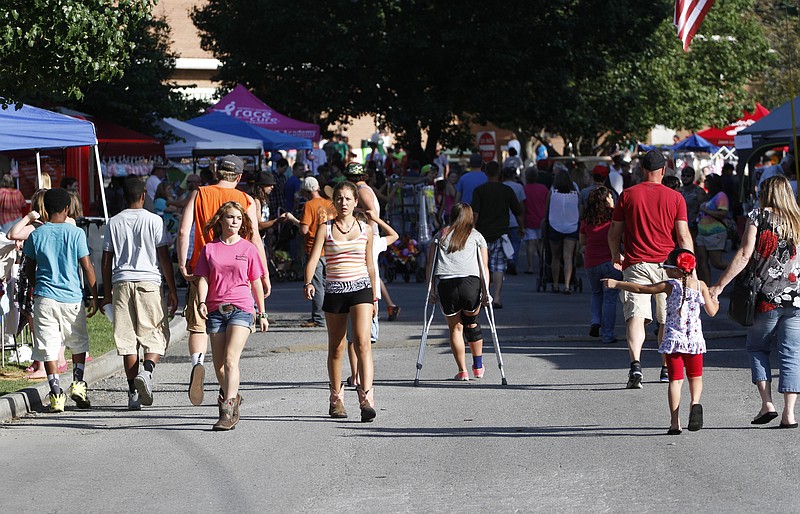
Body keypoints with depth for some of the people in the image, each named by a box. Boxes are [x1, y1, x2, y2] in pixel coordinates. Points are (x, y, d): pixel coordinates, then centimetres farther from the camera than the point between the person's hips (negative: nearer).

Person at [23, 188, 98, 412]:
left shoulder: (36, 235, 2)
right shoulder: (76, 233, -4)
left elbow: (29, 269, 10)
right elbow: (87, 267, -5)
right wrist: (94, 297, 4)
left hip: (45, 297, 1)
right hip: (72, 297, 0)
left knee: (48, 347, 2)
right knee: (79, 343, 19)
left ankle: (56, 394, -4)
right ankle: (78, 383, 8)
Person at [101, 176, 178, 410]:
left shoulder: (114, 223, 8)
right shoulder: (153, 220, -1)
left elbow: (106, 261, 10)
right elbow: (164, 258, -3)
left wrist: (108, 292, 19)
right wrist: (172, 291, 4)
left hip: (121, 283, 2)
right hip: (149, 282, -2)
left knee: (128, 339, 4)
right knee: (156, 335, 6)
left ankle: (133, 393, 3)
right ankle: (147, 370, -22)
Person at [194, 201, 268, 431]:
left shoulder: (248, 249, 5)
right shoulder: (209, 249, 9)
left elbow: (256, 283, 10)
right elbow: (203, 279, 4)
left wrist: (262, 313, 11)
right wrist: (202, 302, -14)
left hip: (241, 308, -3)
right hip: (215, 309, 3)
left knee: (230, 360, -17)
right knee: (219, 364, 8)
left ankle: (227, 411, -23)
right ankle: (232, 397, 31)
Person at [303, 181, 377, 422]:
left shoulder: (366, 230, 7)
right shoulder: (325, 229, 2)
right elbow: (313, 259, -9)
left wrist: (375, 297, 15)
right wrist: (308, 283, -27)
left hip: (361, 288, -1)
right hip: (334, 291, 1)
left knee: (362, 342, -17)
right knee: (336, 347, 10)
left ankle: (366, 398, -25)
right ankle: (336, 398, 26)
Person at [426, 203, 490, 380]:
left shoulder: (441, 235, 21)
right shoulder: (476, 236, 18)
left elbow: (430, 265, 13)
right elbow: (484, 267, 9)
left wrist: (431, 290, 13)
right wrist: (486, 292, 7)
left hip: (444, 284, 0)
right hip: (470, 282, 0)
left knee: (455, 328, 13)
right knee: (471, 322, 21)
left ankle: (462, 370, 9)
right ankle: (478, 367, 27)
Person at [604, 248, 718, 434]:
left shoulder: (669, 286, -5)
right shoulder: (700, 285, 1)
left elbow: (641, 289, -2)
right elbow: (712, 311, 5)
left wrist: (616, 284, 7)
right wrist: (715, 302, 28)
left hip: (673, 340, -2)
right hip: (694, 340, 2)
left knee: (675, 379, 1)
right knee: (695, 377, 17)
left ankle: (675, 423, -7)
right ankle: (695, 402, -14)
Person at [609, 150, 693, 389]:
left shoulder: (627, 195, 2)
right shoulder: (675, 197, 1)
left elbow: (614, 232, 7)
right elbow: (683, 236, -4)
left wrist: (616, 255, 24)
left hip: (636, 263, -1)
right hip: (667, 263, 1)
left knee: (636, 315, -10)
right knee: (668, 319, 16)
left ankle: (635, 364, -31)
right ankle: (666, 369, 25)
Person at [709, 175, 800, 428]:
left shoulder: (758, 217, -2)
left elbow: (744, 255, -9)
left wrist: (719, 285, -8)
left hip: (765, 298, -2)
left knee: (757, 349, 15)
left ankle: (767, 403, 2)